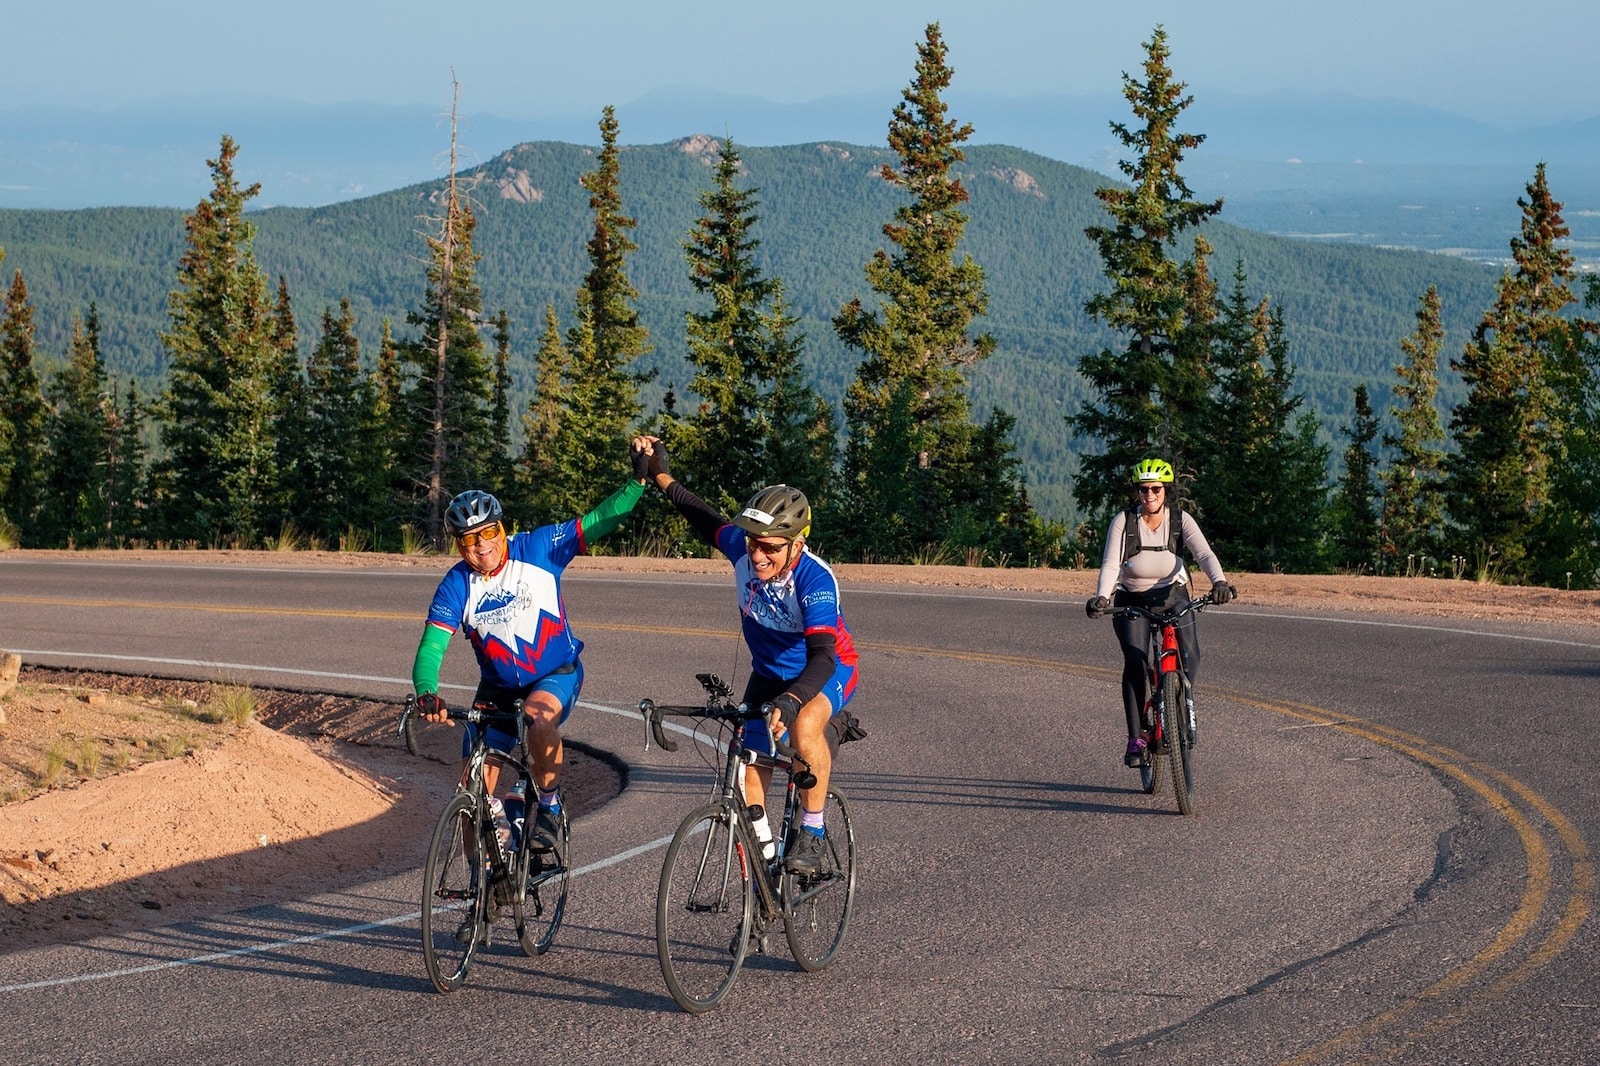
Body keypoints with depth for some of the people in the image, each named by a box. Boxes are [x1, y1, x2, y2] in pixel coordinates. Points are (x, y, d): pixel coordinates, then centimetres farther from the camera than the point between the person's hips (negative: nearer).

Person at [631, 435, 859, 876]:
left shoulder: (815, 580, -36)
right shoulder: (742, 548, -22)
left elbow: (821, 657, -46)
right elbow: (706, 520, 2)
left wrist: (789, 702, -62)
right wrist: (661, 475, 6)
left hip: (827, 671, -6)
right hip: (769, 674, 6)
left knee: (805, 724, -36)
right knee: (750, 773, -2)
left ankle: (811, 835, -20)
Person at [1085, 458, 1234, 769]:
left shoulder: (1180, 519, -10)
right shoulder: (1123, 521, -14)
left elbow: (1204, 553, -22)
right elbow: (1110, 564, -21)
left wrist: (1219, 582, -42)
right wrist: (1101, 597, -40)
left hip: (1172, 594, 1)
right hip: (1132, 599, -1)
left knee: (1189, 653, -19)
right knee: (1135, 662, -18)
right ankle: (1135, 738, -12)